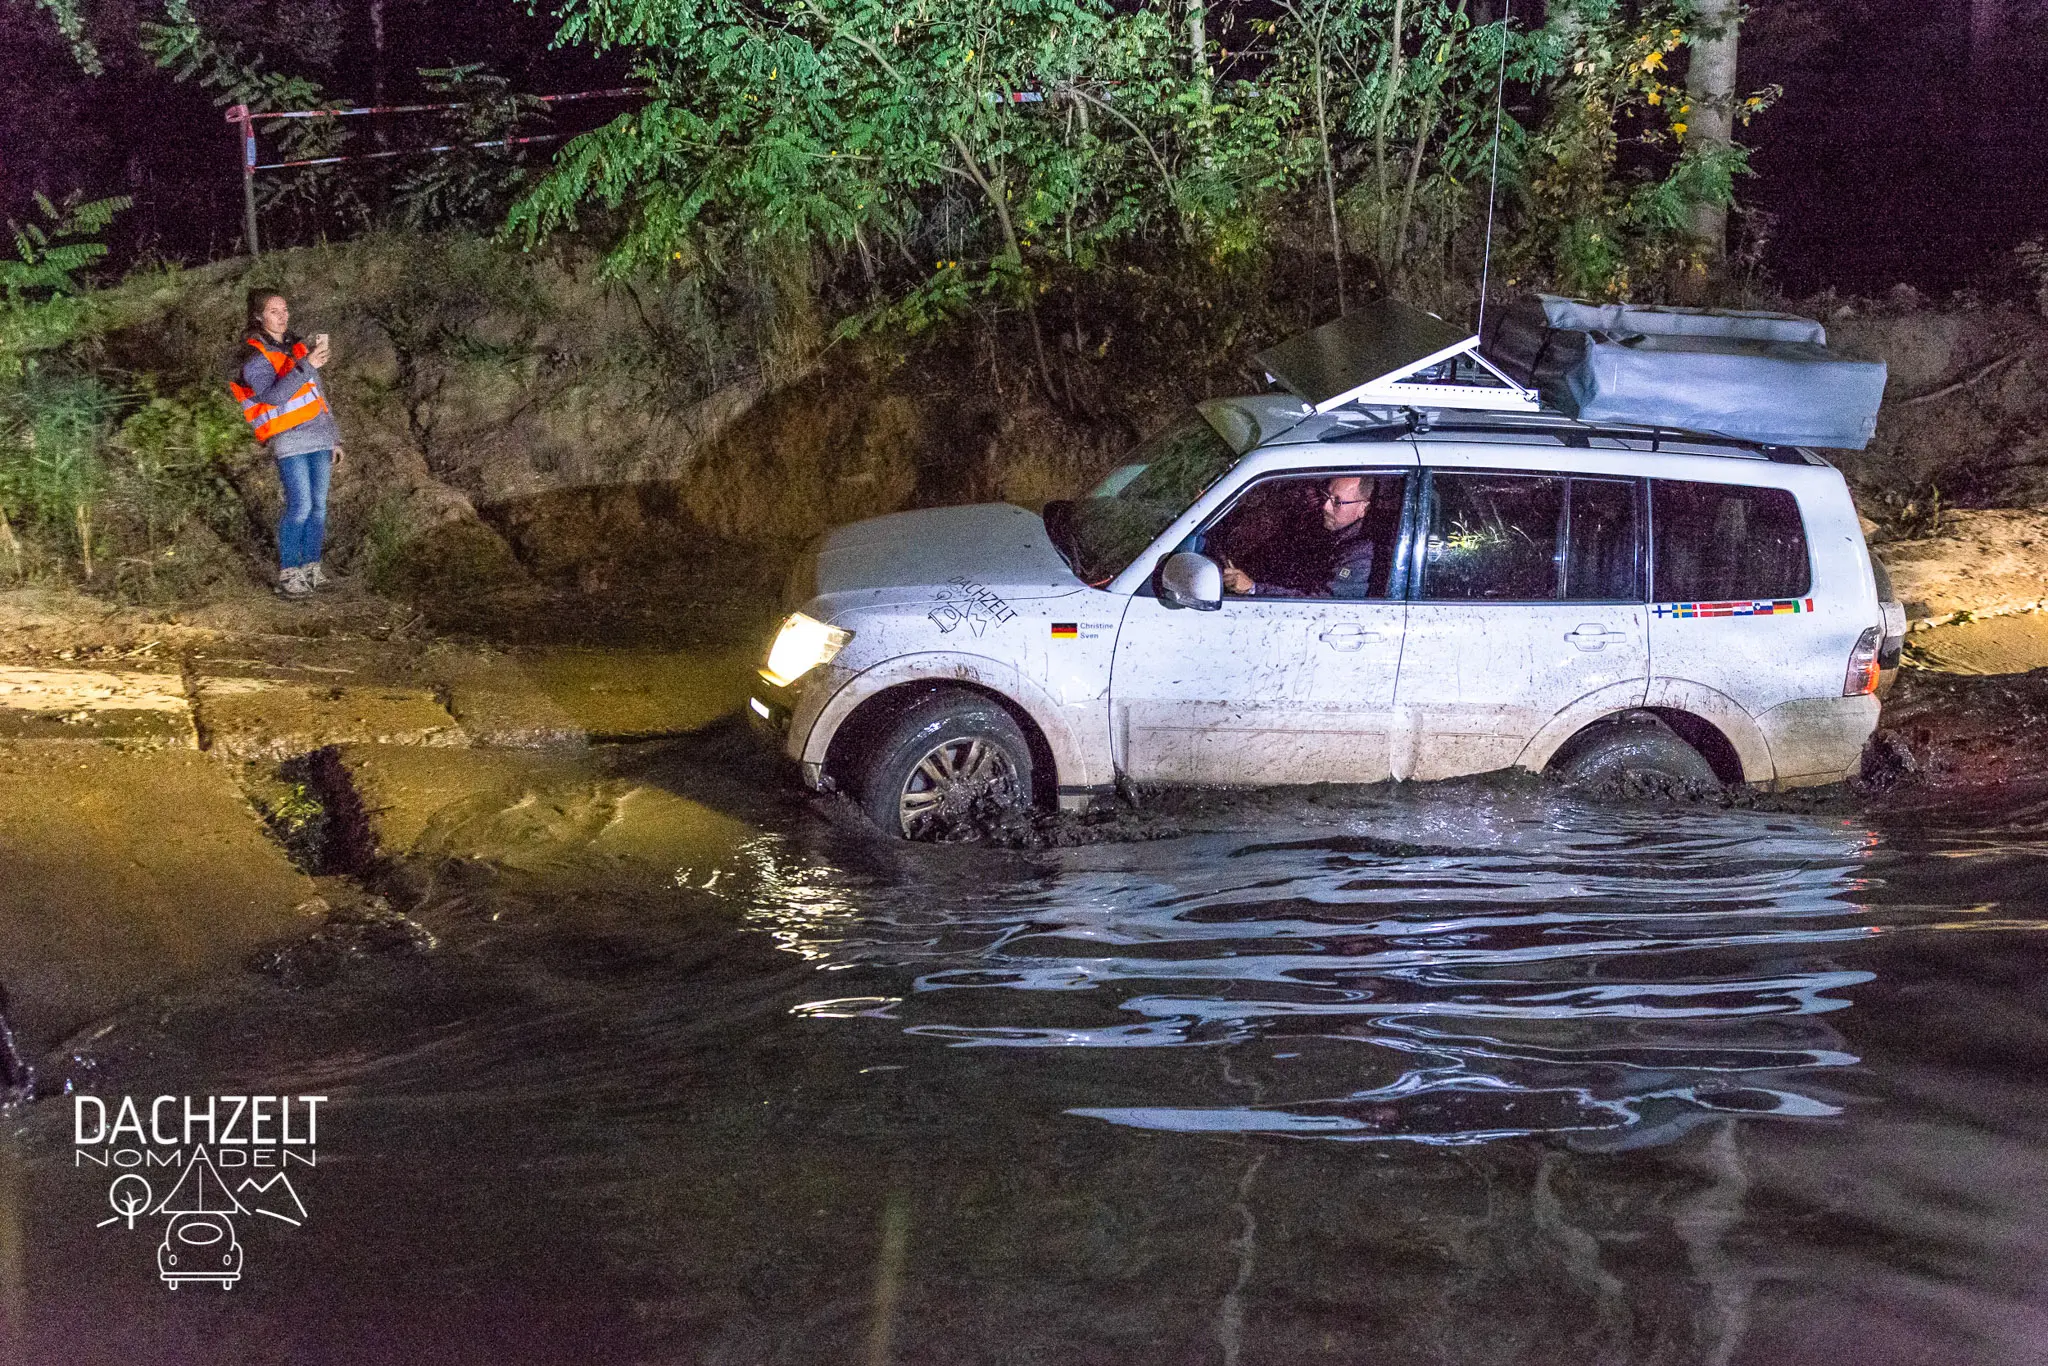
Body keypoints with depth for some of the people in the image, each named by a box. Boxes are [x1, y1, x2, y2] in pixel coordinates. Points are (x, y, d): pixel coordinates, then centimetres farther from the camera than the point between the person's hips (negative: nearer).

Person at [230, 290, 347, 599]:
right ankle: (288, 573, -5)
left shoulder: (298, 346, 17)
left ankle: (311, 568, 13)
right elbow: (272, 396, -21)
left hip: (319, 438, 6)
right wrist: (307, 365, -27)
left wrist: (334, 438, 20)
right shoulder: (254, 354, -4)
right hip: (290, 442, -6)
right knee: (301, 507, -12)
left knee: (319, 506, 5)